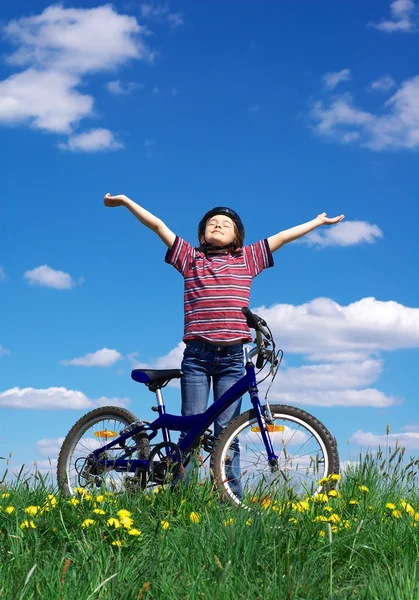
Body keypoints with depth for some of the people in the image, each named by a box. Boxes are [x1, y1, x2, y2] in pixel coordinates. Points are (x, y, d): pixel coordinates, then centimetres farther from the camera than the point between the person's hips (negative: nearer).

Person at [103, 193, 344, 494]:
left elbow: (282, 236, 19)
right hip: (197, 355, 0)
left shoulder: (247, 259, 13)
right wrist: (126, 201, 13)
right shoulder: (190, 257, 13)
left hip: (232, 356, 0)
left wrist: (319, 221, 25)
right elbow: (158, 225, 12)